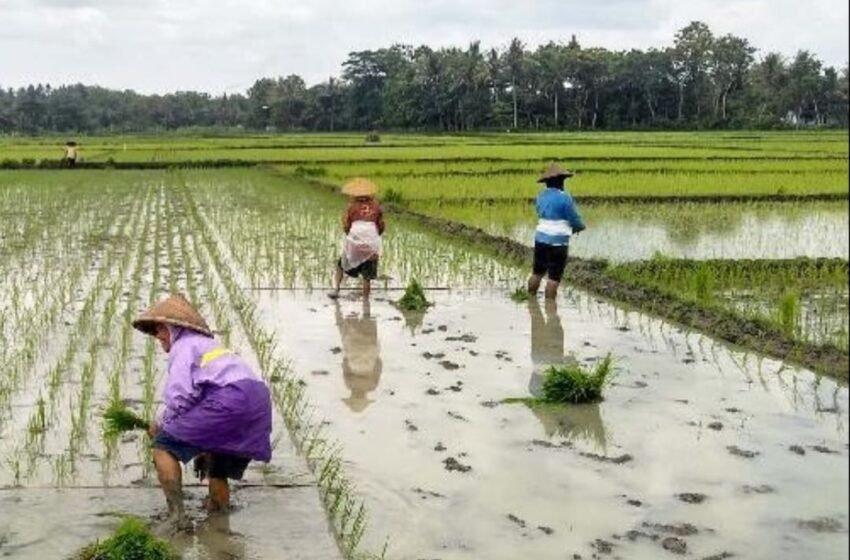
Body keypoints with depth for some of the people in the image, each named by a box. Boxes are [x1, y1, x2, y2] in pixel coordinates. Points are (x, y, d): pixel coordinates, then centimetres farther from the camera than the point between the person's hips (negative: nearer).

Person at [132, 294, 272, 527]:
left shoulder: (184, 345, 9)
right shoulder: (212, 345, 36)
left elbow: (181, 397, -5)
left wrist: (160, 426, 12)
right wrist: (205, 449, 36)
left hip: (230, 400, -9)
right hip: (260, 405, 9)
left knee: (164, 446, 0)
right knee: (218, 473, 24)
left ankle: (176, 516, -8)